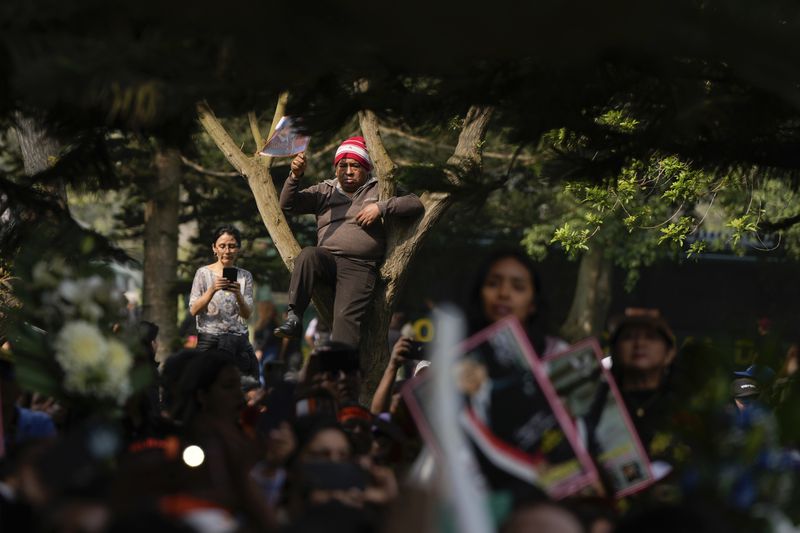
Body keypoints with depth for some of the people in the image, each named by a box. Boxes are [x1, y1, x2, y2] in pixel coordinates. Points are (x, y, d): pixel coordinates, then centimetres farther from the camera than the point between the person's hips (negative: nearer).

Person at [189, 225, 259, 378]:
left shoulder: (245, 276, 9)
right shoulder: (204, 273, 2)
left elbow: (247, 314, 1)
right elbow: (194, 310, -5)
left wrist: (238, 294, -18)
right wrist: (212, 290, -19)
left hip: (239, 341, 2)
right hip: (210, 341, -2)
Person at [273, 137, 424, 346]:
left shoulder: (378, 190, 16)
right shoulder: (325, 191, 21)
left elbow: (415, 204, 5)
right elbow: (288, 205, 11)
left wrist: (381, 207, -9)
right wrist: (295, 176, -7)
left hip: (360, 267, -2)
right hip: (327, 259, 2)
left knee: (346, 317, -23)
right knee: (308, 255, -33)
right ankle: (294, 318, -32)